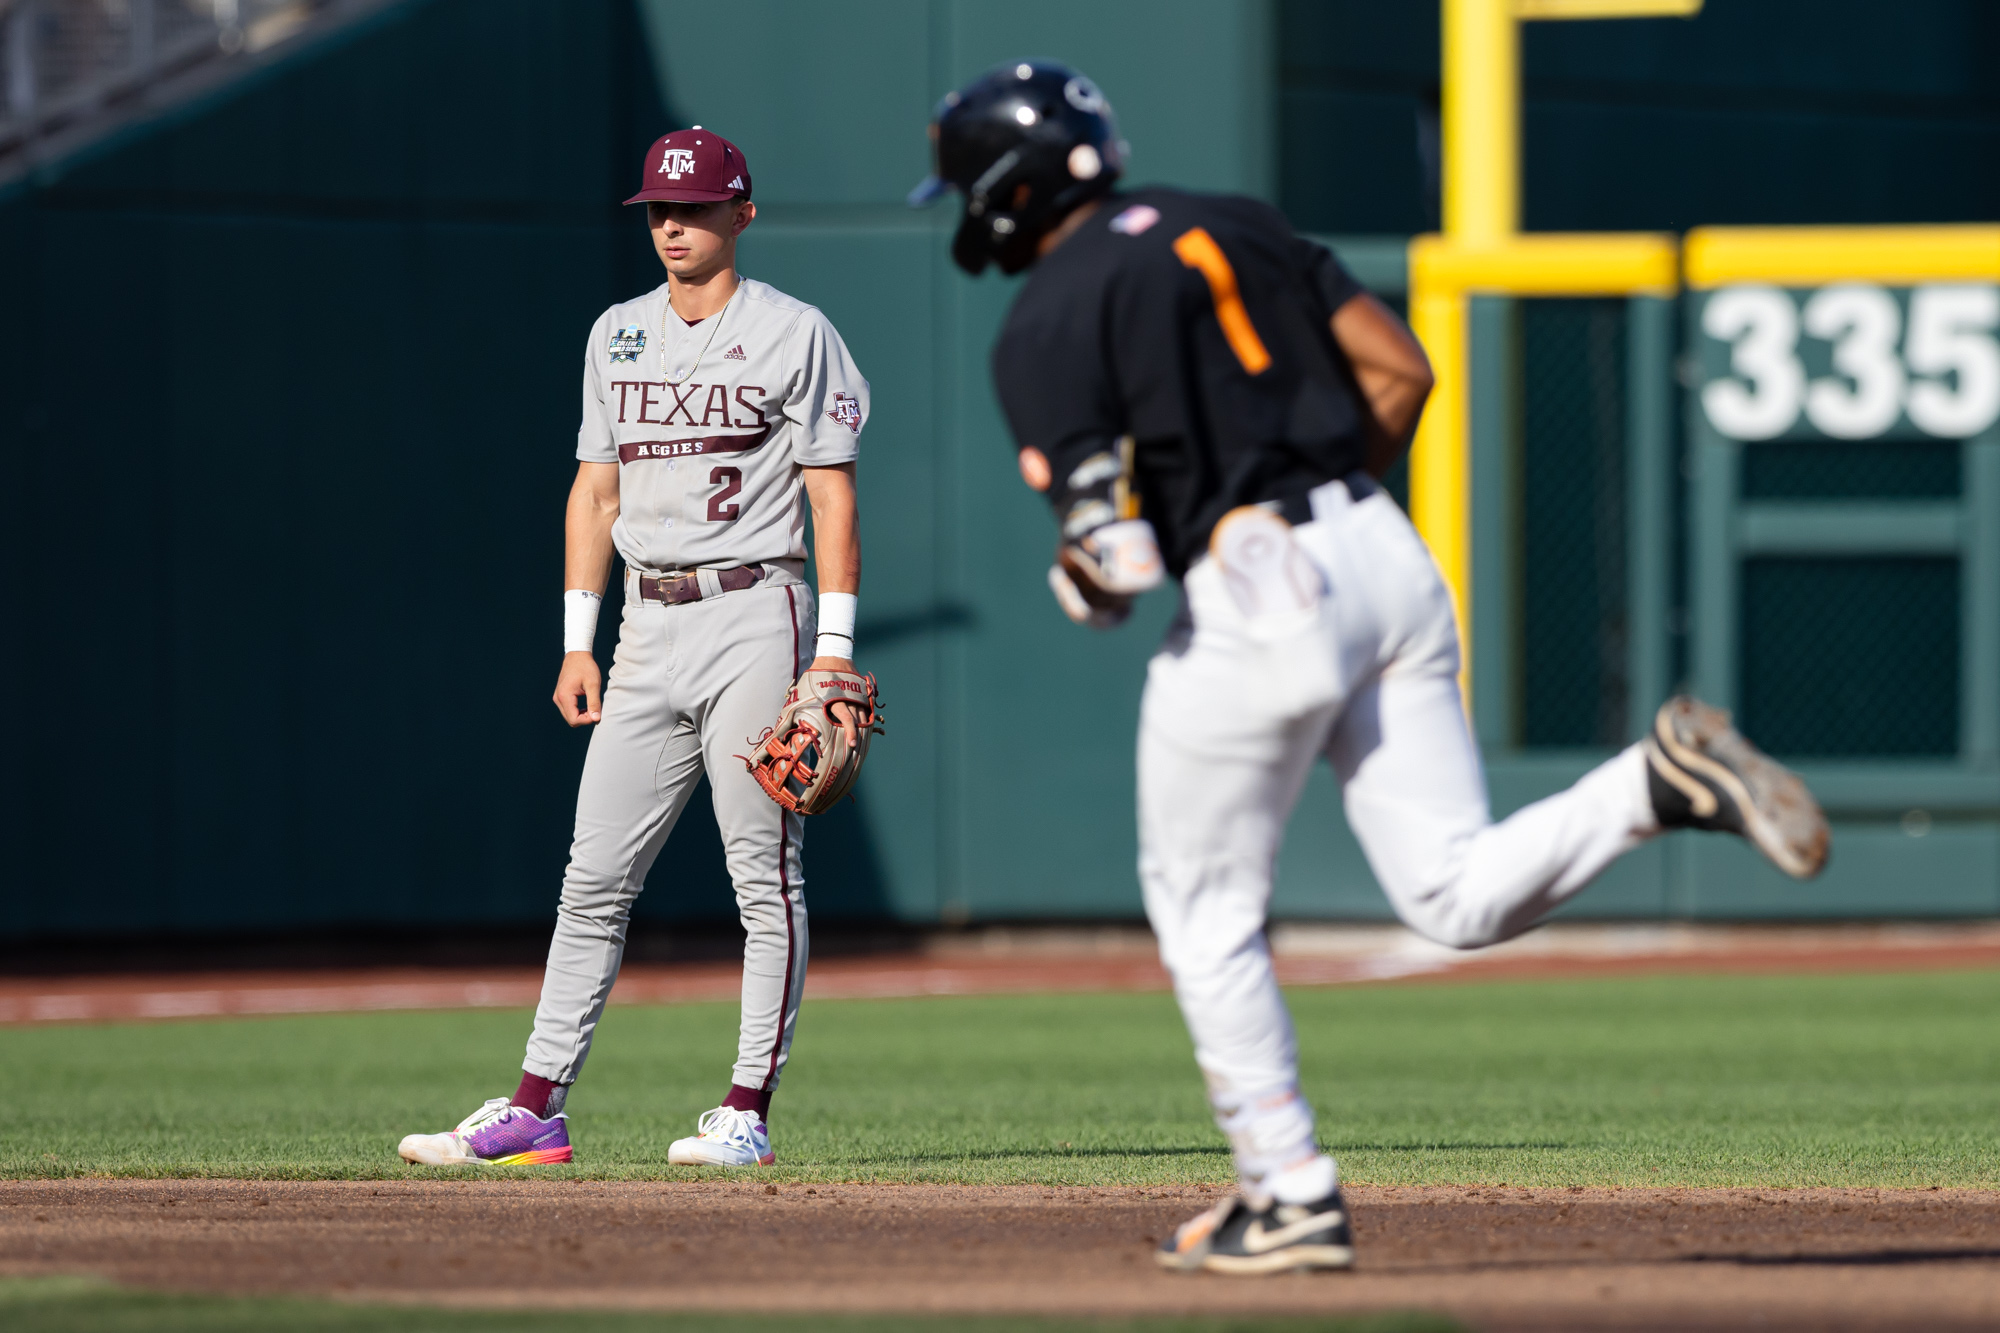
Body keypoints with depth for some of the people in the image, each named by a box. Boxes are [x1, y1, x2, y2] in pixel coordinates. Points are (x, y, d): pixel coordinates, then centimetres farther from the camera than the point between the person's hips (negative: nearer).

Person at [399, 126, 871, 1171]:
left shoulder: (792, 333, -2)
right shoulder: (618, 334, 15)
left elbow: (830, 493, -5)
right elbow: (597, 488, 17)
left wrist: (835, 647, -11)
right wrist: (577, 641, 10)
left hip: (755, 615, -6)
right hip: (649, 631, 6)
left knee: (765, 877, -4)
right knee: (595, 877, 3)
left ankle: (748, 1112, -1)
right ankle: (536, 1110, 4)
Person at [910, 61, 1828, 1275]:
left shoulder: (1046, 327, -4)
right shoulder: (1233, 225, 17)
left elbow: (1109, 558, -12)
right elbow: (1401, 370, 12)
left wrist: (1089, 579, 12)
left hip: (1254, 593, -6)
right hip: (1388, 557, 6)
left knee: (1205, 905, 11)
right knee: (1457, 895, 6)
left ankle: (1291, 1198, 11)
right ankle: (1661, 782, -15)